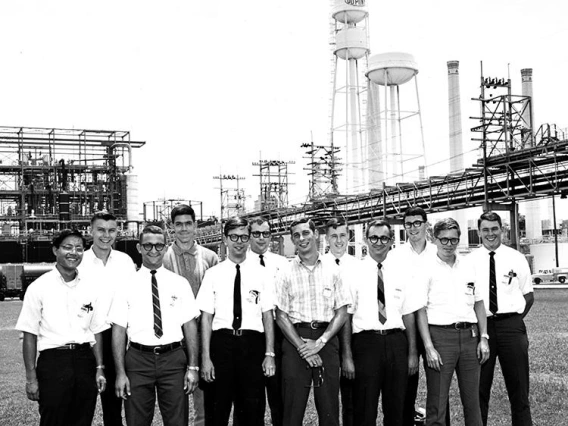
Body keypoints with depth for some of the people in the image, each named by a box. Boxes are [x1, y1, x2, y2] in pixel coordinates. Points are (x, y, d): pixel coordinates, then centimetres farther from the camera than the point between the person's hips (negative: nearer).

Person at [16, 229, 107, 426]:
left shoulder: (90, 286, 7)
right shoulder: (39, 287, -3)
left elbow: (97, 331, 9)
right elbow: (30, 334, -3)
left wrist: (99, 369, 4)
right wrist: (31, 378, -6)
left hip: (85, 361, 3)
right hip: (53, 361, -3)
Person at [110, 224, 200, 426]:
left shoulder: (180, 283, 4)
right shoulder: (127, 285, 2)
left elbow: (190, 325, 2)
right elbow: (118, 330, -1)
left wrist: (193, 367, -3)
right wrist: (120, 373, -6)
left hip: (173, 358, 1)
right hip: (138, 359, 0)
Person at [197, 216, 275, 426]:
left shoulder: (261, 273, 5)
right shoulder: (213, 274, 3)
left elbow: (268, 316, 4)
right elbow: (206, 317, 1)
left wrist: (269, 354, -3)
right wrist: (205, 357, -4)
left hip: (252, 344, 1)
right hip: (221, 343, 0)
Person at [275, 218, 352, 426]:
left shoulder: (332, 271, 7)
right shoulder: (285, 274, 5)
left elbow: (342, 312, 4)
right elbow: (281, 316, 1)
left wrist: (320, 342, -8)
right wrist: (302, 346, -9)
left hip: (326, 340, 1)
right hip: (295, 339, -1)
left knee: (329, 408, 2)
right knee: (293, 407, 1)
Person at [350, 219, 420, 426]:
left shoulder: (400, 273, 9)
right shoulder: (354, 272, 0)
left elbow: (408, 314, 8)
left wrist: (412, 352, 4)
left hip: (396, 341, 3)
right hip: (366, 341, -2)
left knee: (396, 409, 11)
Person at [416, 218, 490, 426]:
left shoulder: (468, 266, 11)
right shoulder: (427, 269, -2)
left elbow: (478, 303, 15)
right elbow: (421, 310, -5)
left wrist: (483, 337, 7)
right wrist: (428, 347, -12)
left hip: (469, 335, 4)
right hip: (440, 335, -4)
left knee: (472, 399, 11)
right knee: (437, 403, 0)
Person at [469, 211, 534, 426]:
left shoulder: (517, 258, 5)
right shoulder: (470, 261, 3)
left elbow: (528, 295, 10)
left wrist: (516, 318, -1)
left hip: (511, 326, 0)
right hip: (480, 326, 0)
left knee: (518, 387, 8)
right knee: (479, 388, 8)